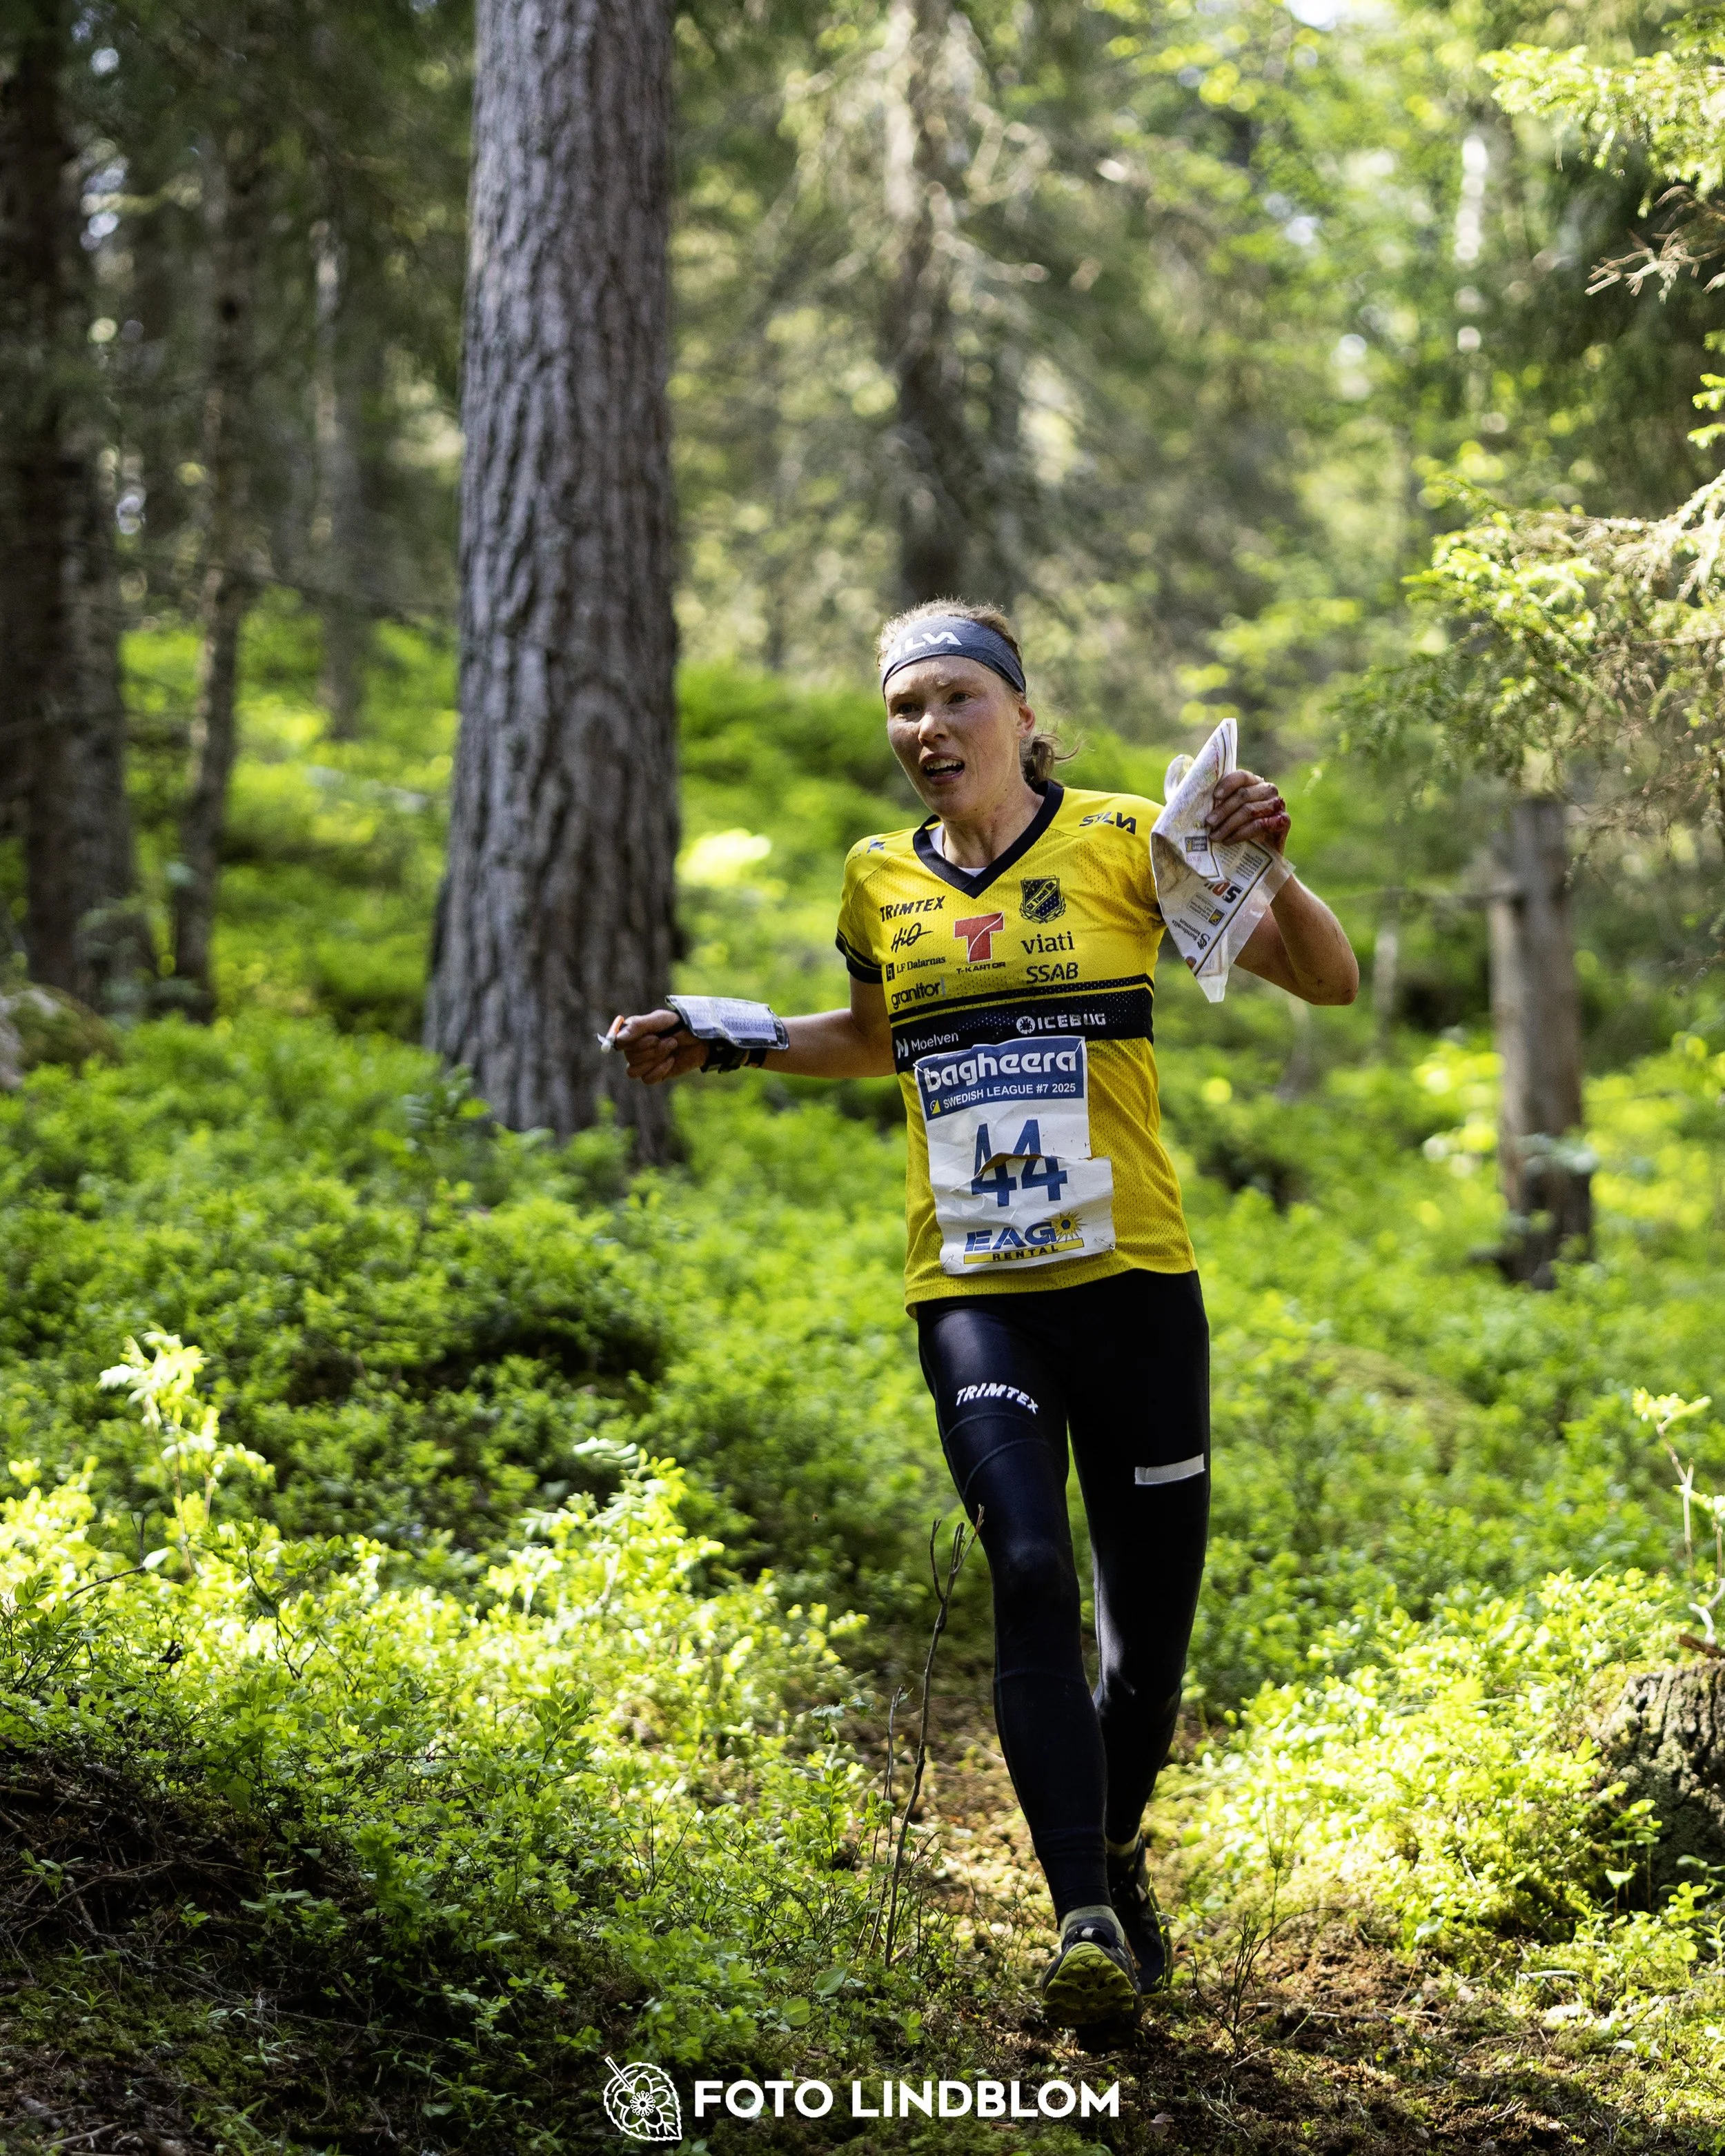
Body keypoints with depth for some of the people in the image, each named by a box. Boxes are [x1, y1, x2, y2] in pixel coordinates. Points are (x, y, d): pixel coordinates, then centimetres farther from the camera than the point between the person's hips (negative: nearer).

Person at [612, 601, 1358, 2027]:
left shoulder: (1119, 841, -1)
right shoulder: (882, 883, 9)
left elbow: (1328, 980, -1)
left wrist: (1267, 869, -19)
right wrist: (722, 1046, 19)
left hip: (1133, 1279, -1)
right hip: (971, 1292, 1)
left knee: (1150, 1620, 5)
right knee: (1031, 1575, -20)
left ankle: (1116, 1855, 33)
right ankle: (1087, 1919, -22)